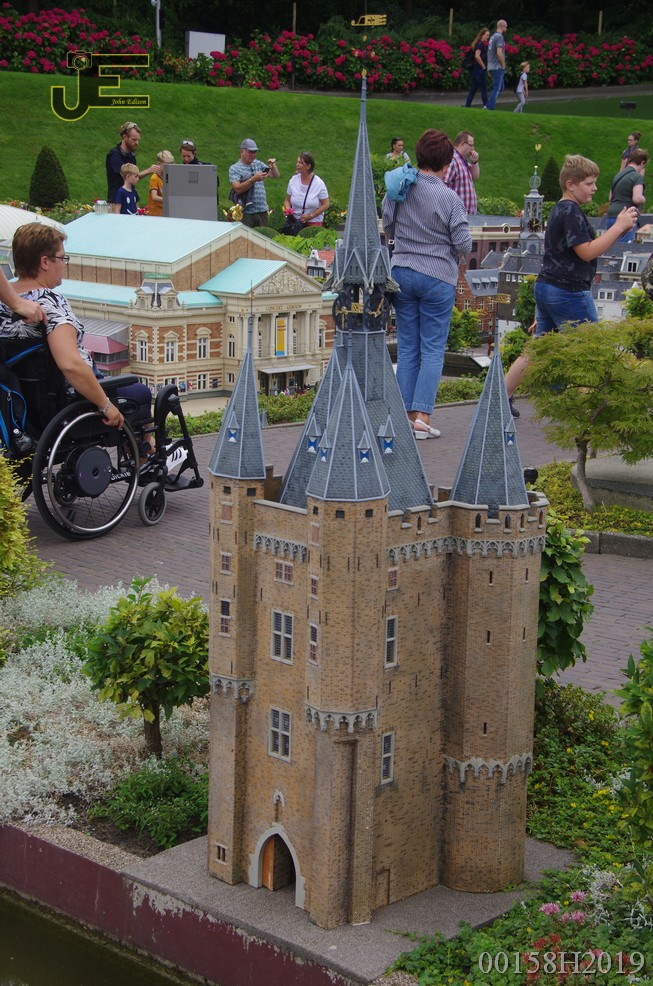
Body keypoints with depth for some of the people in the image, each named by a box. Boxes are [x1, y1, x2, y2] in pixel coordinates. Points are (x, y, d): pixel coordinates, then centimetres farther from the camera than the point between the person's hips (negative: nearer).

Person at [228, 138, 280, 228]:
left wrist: (273, 165, -4)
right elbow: (237, 189, -15)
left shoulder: (259, 164, 15)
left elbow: (276, 175, 15)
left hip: (262, 211, 5)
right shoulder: (234, 169, -1)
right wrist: (253, 179, -22)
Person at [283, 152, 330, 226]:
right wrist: (287, 209, -10)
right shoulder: (293, 180, 2)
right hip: (295, 221, 3)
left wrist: (310, 216, -14)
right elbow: (287, 200, 12)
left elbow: (325, 205, -4)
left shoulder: (319, 183, -7)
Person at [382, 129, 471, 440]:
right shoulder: (448, 198, -13)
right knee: (433, 349, 2)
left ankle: (405, 414, 10)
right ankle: (422, 416, -5)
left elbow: (387, 229, 11)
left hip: (402, 272, 4)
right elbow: (463, 245, -10)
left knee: (407, 348, 10)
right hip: (438, 277, -4)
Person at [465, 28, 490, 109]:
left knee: (473, 89, 9)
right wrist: (483, 66, -15)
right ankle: (486, 106, 0)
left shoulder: (481, 44, 17)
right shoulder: (480, 44, -12)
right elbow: (477, 56, -24)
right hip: (480, 69, -9)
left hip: (476, 70, 9)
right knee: (484, 88, -3)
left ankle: (467, 106, 9)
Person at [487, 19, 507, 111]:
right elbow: (499, 53, -23)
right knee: (497, 89, -7)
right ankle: (490, 107, -8)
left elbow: (488, 53, 22)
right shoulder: (499, 37, -13)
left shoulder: (492, 37, 16)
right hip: (498, 68, -9)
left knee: (501, 87, 16)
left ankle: (490, 106, 12)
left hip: (492, 67, 9)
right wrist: (503, 65, -13)